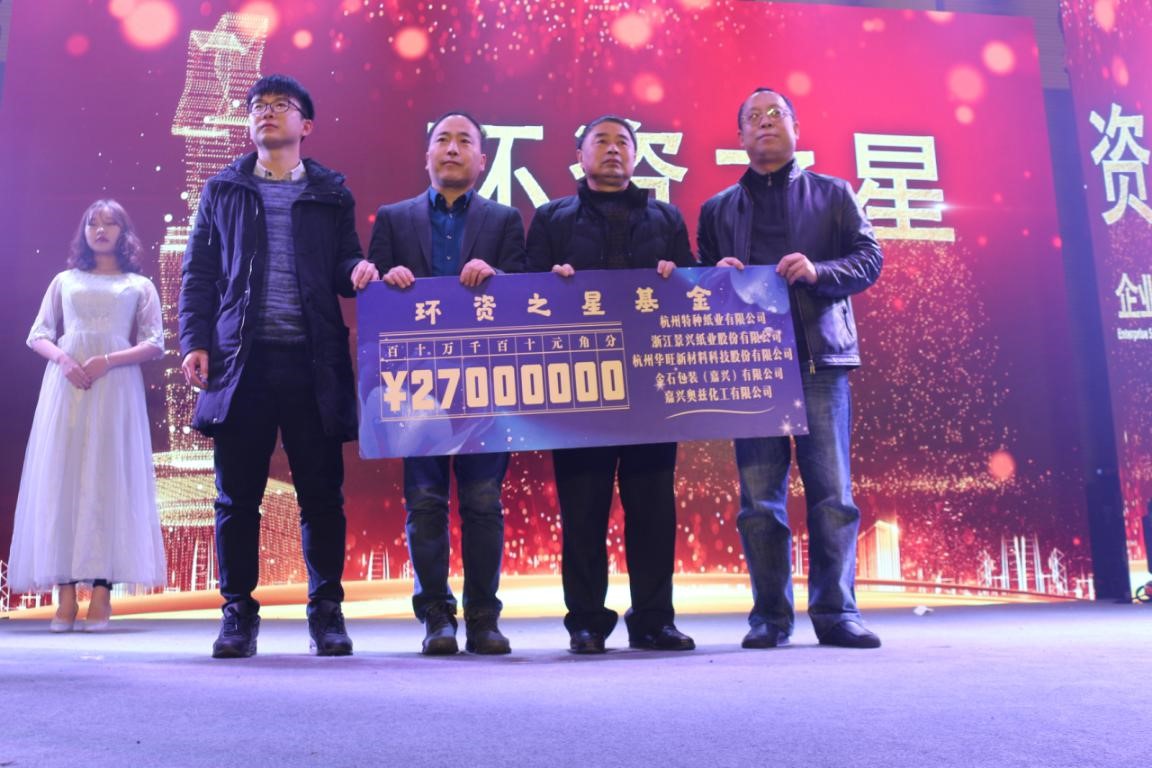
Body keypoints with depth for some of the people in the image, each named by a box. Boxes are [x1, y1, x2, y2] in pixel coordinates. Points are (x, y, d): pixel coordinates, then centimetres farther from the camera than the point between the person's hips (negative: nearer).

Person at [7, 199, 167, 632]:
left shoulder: (139, 285, 13)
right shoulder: (65, 281, 18)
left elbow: (155, 345, 3)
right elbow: (38, 336, 12)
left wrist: (107, 361, -13)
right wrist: (62, 358, -10)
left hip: (115, 385, -2)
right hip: (66, 383, 2)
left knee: (109, 480, -7)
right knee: (61, 477, -5)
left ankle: (102, 592, -8)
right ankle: (66, 594, -5)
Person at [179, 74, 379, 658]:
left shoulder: (331, 193, 14)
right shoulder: (222, 190, 15)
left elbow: (345, 267, 13)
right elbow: (199, 273, 11)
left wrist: (358, 271, -11)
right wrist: (195, 341, -1)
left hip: (313, 363, 0)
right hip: (241, 360, 1)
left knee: (322, 494, 1)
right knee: (237, 495, 4)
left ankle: (326, 611, 13)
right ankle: (238, 612, 15)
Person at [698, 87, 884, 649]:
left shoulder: (833, 194, 16)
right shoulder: (719, 209, 21)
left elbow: (870, 258, 6)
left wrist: (819, 271, -12)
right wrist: (718, 274, -4)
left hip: (820, 356, -1)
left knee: (832, 492, -5)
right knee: (759, 497, -1)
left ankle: (835, 613, 4)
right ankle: (770, 616, 6)